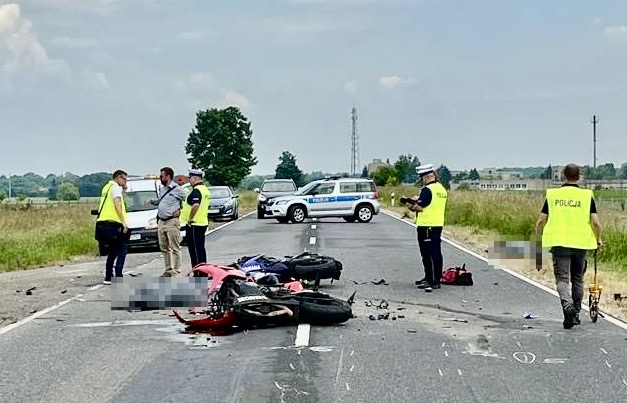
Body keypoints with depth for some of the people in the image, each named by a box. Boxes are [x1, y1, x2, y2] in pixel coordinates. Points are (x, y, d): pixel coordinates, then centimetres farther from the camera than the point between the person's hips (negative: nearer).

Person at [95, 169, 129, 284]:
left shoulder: (106, 187, 23)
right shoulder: (116, 187, -5)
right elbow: (117, 204, -16)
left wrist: (122, 189, 20)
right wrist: (124, 222, -20)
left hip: (102, 224, 9)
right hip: (112, 224, -9)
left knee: (112, 251, 18)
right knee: (122, 250, -2)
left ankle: (108, 278, 15)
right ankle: (118, 277, -11)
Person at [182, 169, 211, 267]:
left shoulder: (196, 190, -17)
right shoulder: (205, 189, 15)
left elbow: (196, 205, -32)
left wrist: (190, 218, -23)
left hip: (194, 224, -10)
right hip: (203, 223, 10)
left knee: (194, 248, -5)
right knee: (201, 247, 15)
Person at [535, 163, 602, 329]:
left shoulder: (552, 194, 2)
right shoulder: (587, 195, 0)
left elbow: (541, 221, 2)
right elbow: (596, 223, -5)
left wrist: (537, 239, 18)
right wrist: (598, 239, 14)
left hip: (559, 243, -1)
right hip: (581, 243, 1)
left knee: (562, 279, 0)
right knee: (577, 280, 16)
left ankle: (568, 306, -27)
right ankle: (575, 315, 24)